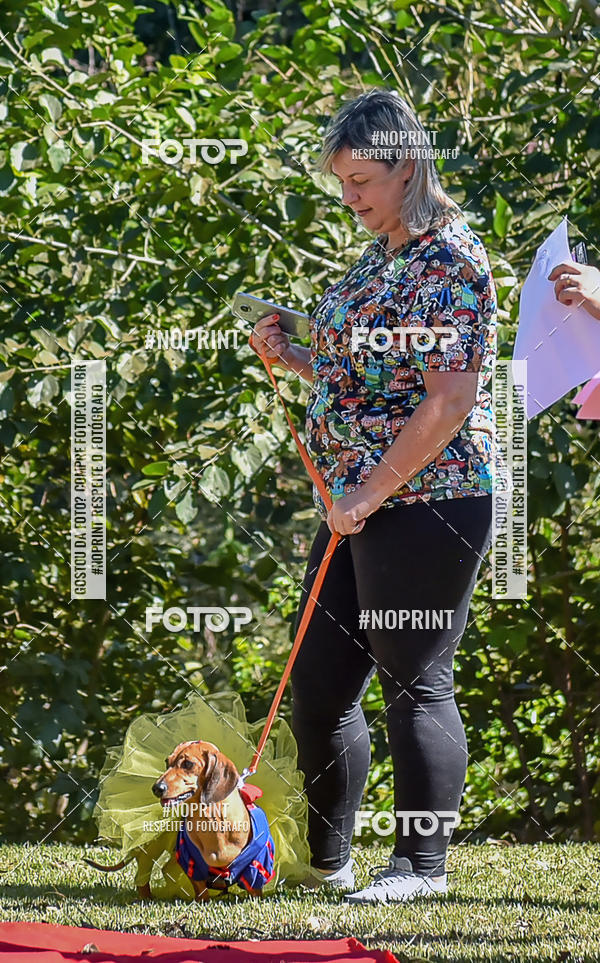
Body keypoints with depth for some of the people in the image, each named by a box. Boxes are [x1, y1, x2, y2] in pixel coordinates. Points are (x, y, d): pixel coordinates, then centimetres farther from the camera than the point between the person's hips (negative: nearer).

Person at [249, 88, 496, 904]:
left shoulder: (450, 262, -14)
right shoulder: (377, 259, 15)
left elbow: (449, 403, -20)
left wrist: (371, 494, -19)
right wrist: (292, 360, 9)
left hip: (425, 505, -10)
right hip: (360, 507, 10)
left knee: (415, 684, -3)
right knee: (319, 683, 11)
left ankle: (423, 865, 5)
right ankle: (323, 858, 23)